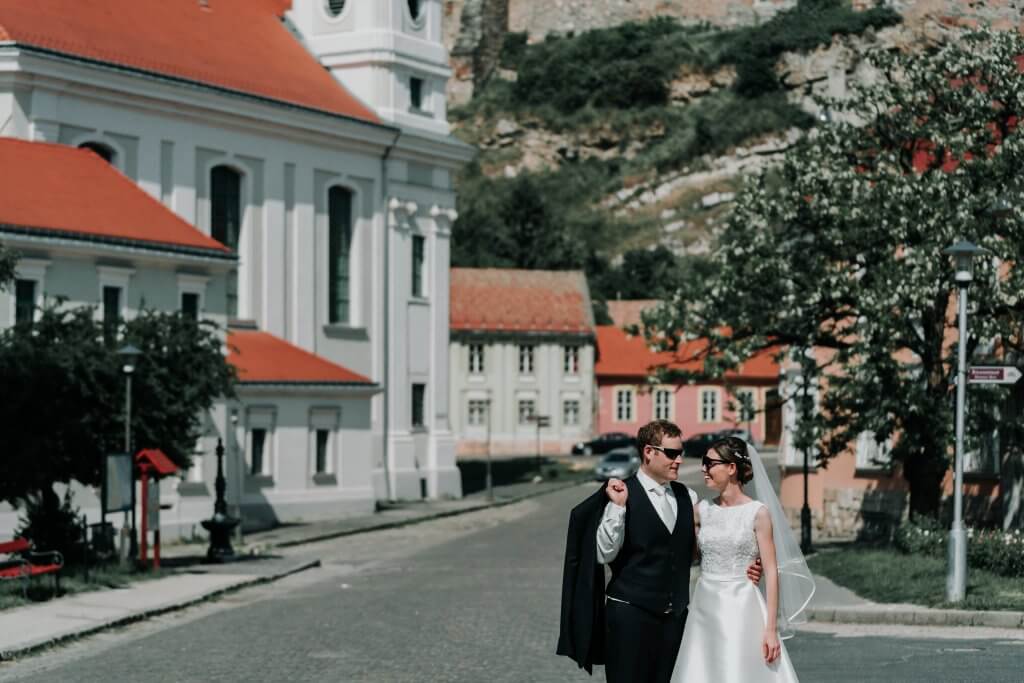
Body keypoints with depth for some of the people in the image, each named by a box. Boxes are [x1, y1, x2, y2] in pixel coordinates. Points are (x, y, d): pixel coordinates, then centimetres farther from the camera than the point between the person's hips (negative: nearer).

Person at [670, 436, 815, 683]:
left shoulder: (758, 513, -6)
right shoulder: (702, 510, 6)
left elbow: (772, 573, -7)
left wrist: (771, 628, -13)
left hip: (742, 611, -4)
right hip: (705, 610, 4)